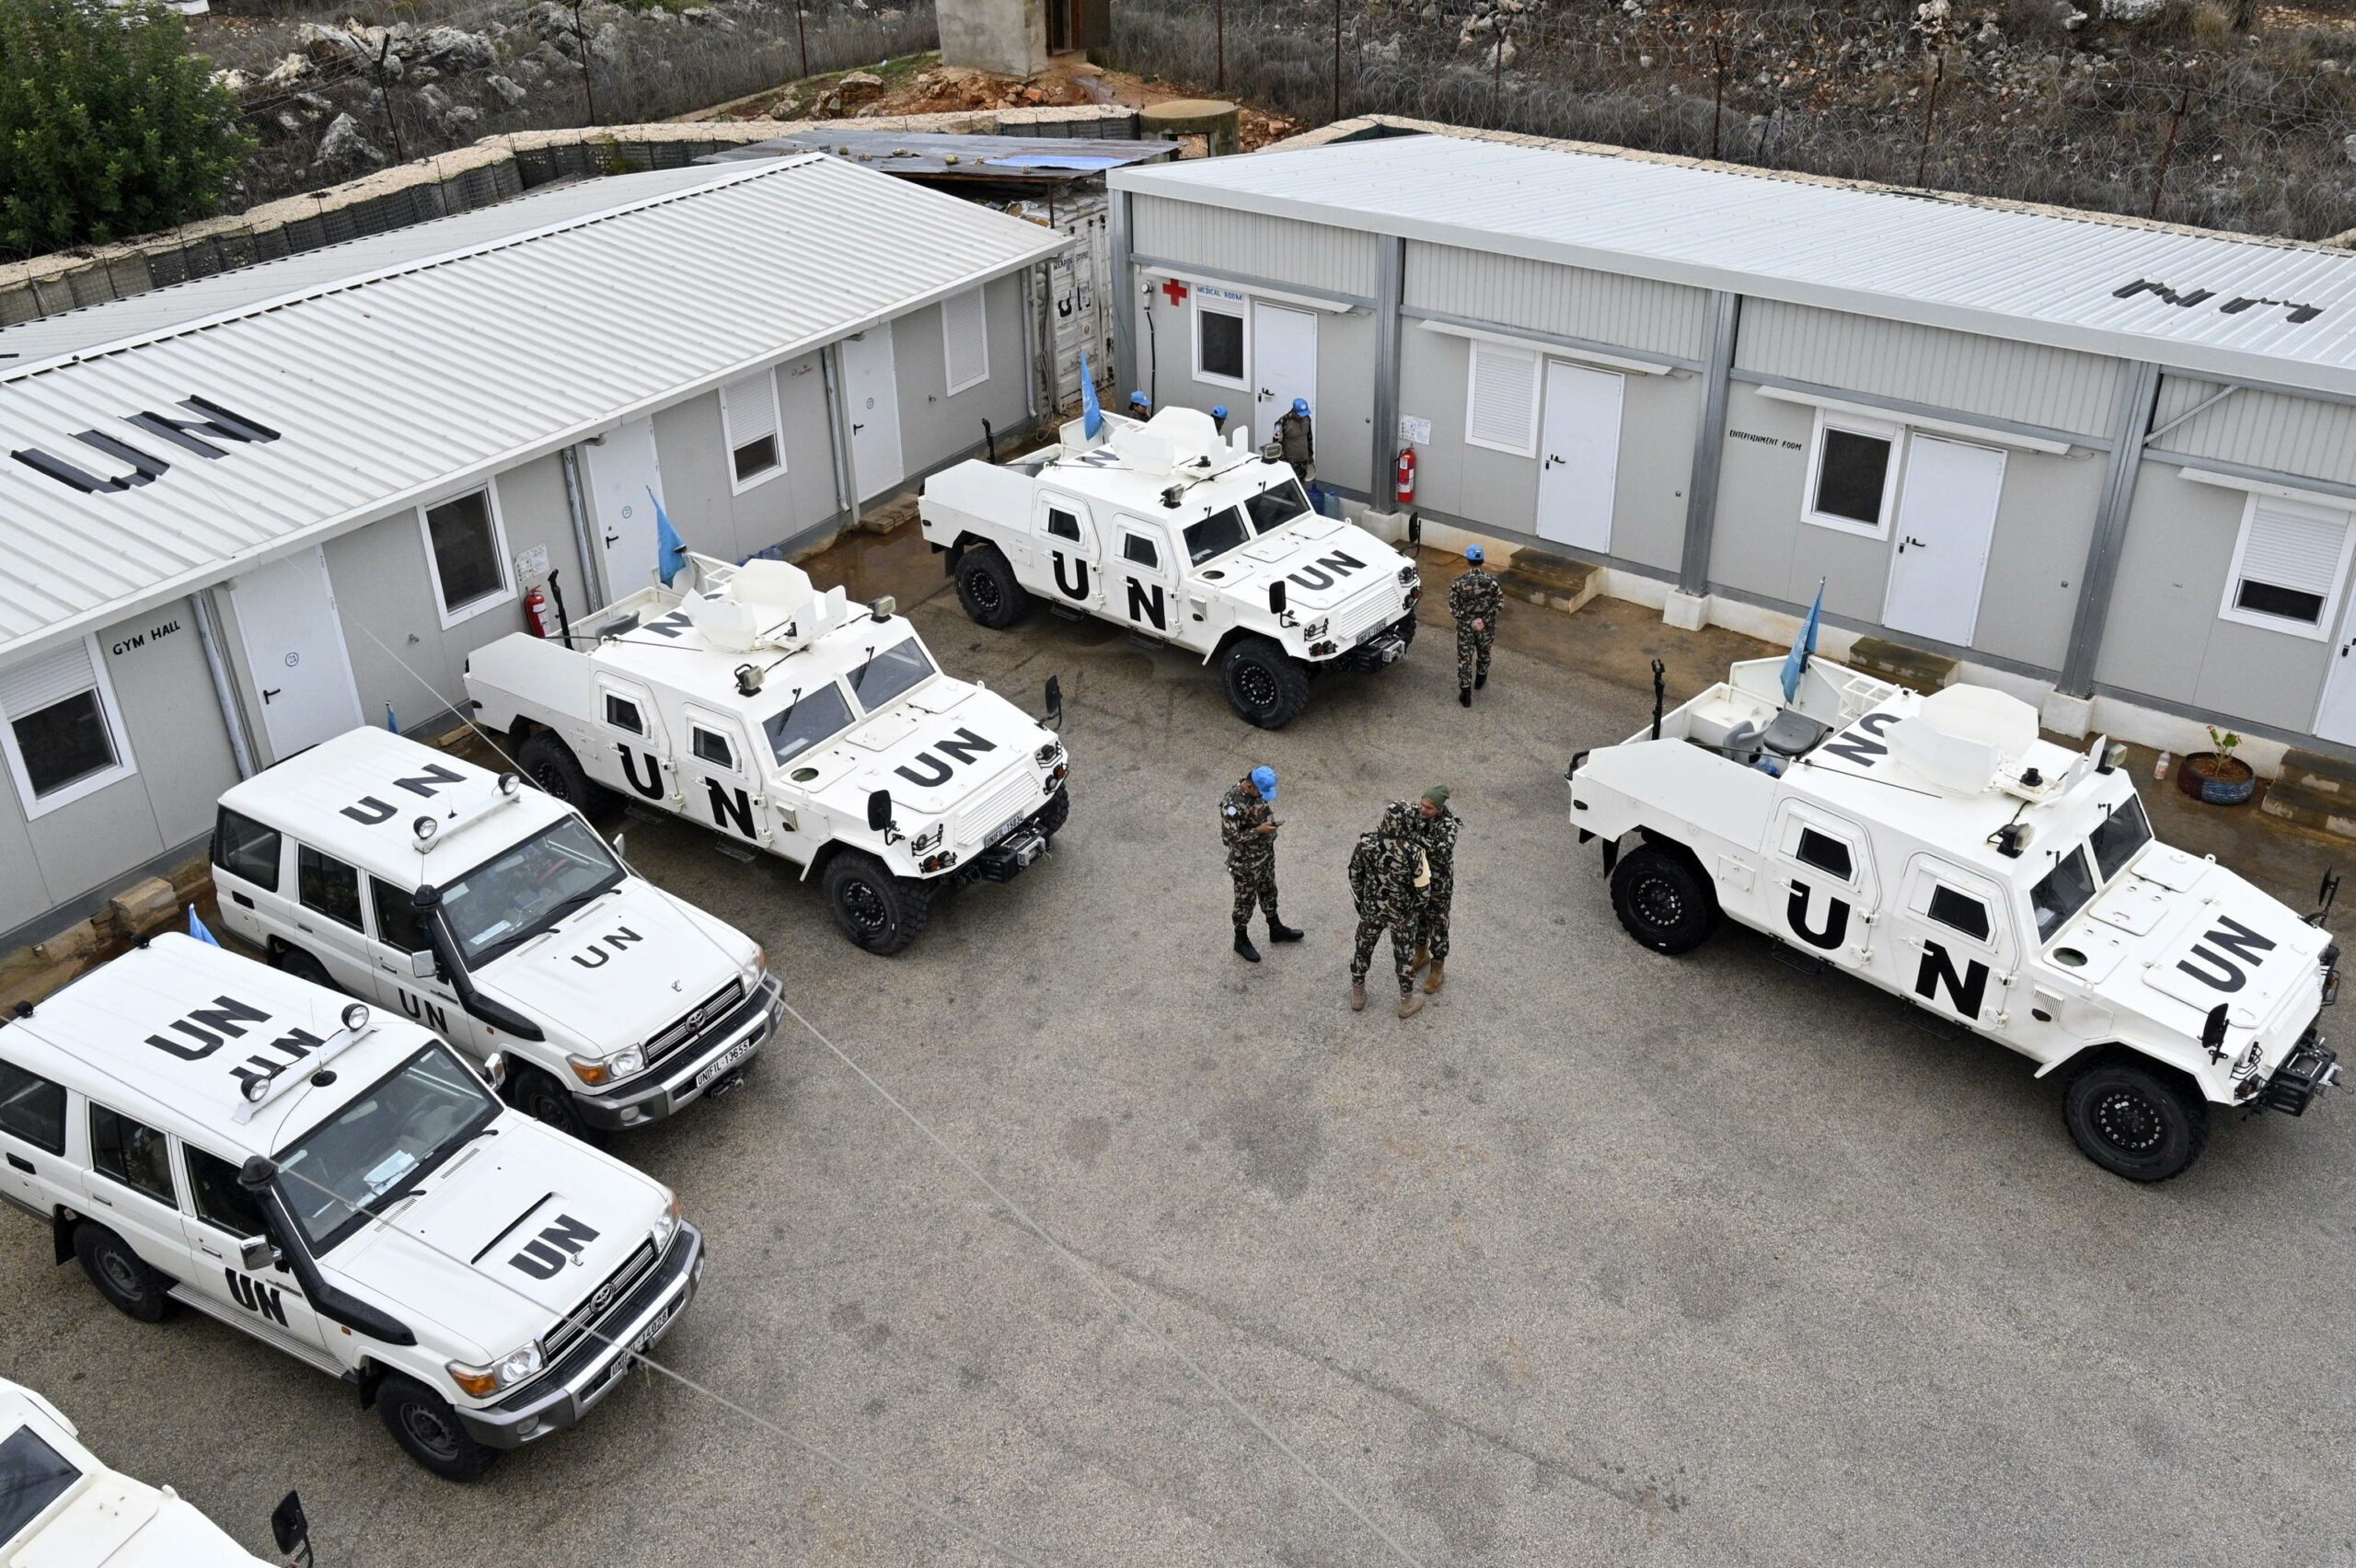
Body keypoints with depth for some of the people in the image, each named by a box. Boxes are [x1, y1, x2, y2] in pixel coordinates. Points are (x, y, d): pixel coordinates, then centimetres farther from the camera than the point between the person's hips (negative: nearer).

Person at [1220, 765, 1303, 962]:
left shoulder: (1258, 789, -9)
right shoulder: (1232, 803, -34)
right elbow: (1230, 836, -31)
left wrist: (1270, 824, 0)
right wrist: (1259, 831, -30)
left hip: (1267, 851, 8)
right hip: (1246, 861, -7)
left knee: (1268, 891, 26)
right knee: (1245, 900, 12)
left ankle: (1276, 929, 47)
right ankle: (1241, 941, 32)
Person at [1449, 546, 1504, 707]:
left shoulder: (1458, 583, -19)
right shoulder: (1492, 581, -17)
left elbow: (1453, 609, -16)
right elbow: (1500, 604, -11)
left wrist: (1469, 621, -11)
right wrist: (1484, 620, -11)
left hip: (1465, 627, -2)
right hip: (1486, 627, 2)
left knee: (1464, 659, 13)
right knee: (1483, 654, 28)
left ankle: (1465, 695, 20)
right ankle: (1480, 680, 52)